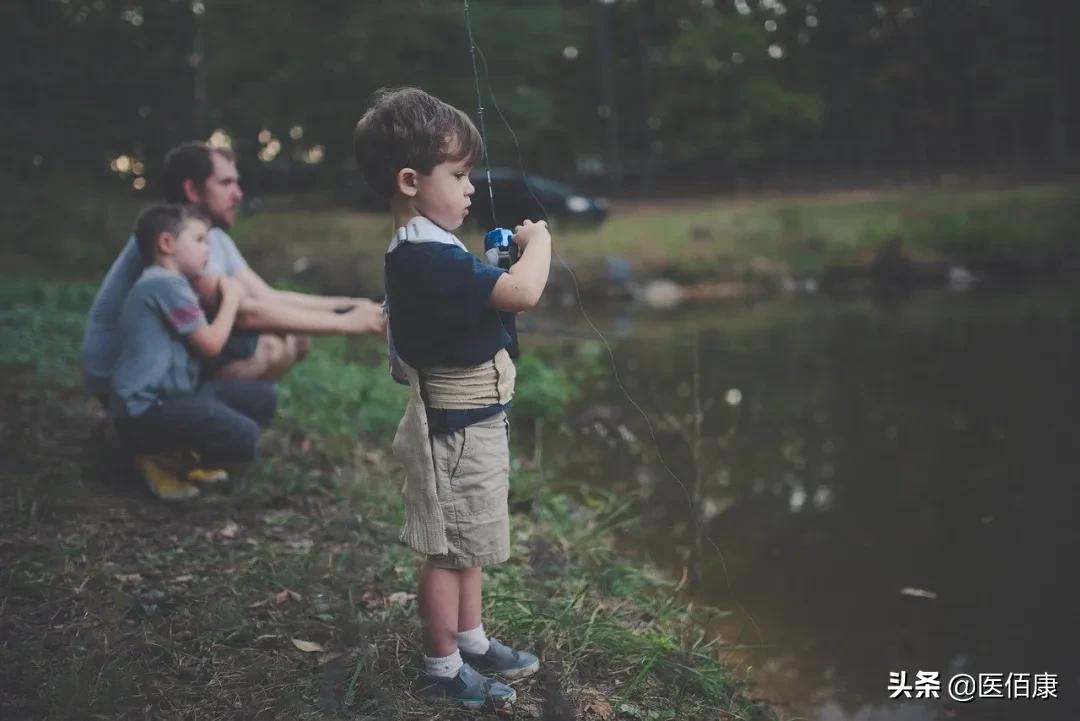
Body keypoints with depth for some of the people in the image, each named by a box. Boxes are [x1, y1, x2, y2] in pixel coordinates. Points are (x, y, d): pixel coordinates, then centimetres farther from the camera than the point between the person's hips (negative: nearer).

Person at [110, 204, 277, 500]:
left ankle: (186, 457, 11)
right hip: (146, 412, -11)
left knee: (262, 396, 7)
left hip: (171, 396, 11)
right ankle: (157, 456, -3)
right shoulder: (166, 284, -14)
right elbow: (211, 345, -12)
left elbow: (203, 341, 17)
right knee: (243, 437, -26)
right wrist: (231, 297, 2)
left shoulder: (166, 284, 19)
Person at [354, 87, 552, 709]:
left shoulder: (425, 251, 7)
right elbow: (524, 292, -31)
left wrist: (510, 259, 2)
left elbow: (488, 296, 17)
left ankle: (472, 641, 38)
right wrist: (540, 240, -16)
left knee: (470, 544, 22)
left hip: (471, 421, 10)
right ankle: (444, 668, 20)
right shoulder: (429, 259, -27)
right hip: (456, 429, -10)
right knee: (449, 551, 5)